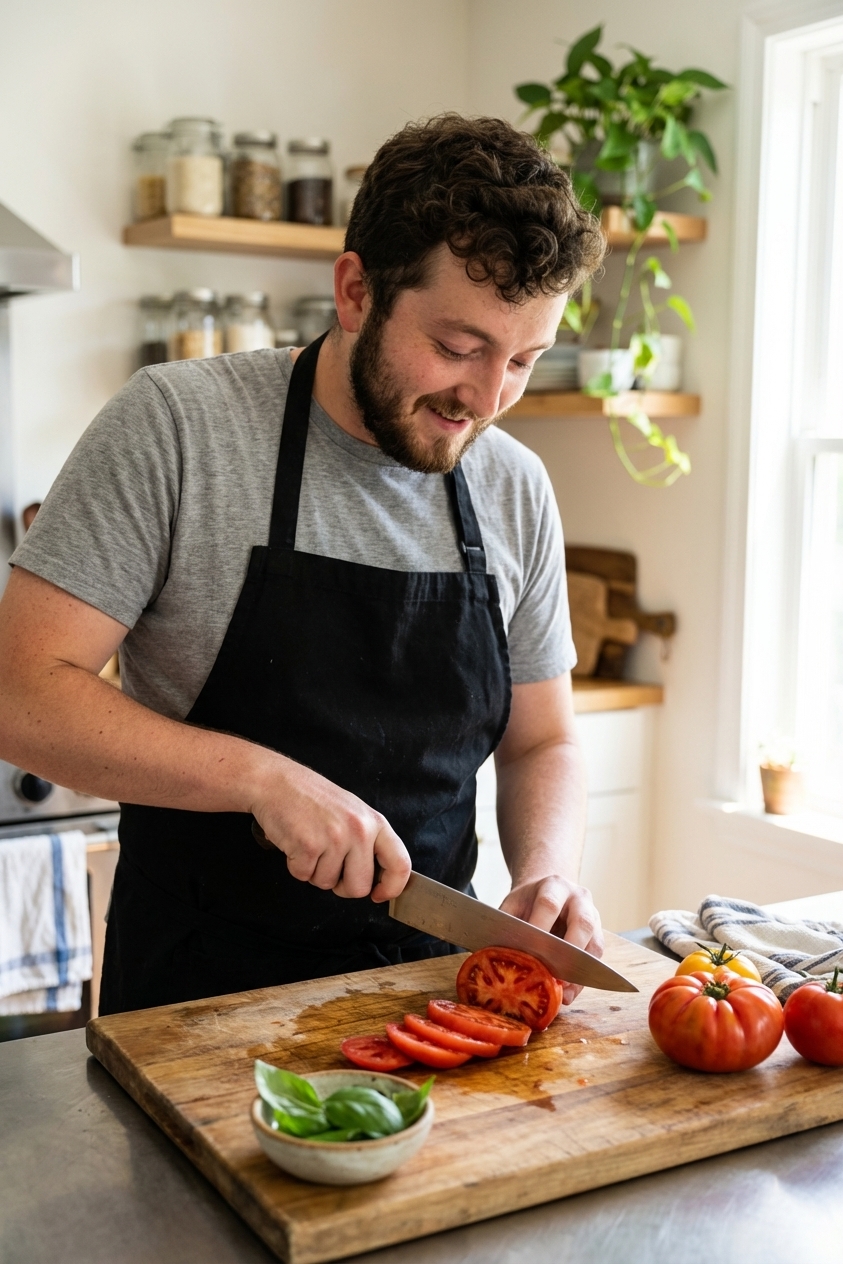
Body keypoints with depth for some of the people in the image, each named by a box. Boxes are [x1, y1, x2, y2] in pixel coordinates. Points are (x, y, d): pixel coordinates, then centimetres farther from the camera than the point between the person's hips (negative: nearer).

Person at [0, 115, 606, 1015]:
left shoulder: (517, 491, 4)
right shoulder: (174, 426, -11)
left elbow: (540, 744, 12)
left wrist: (544, 873, -8)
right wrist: (265, 778, -23)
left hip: (427, 979, 4)